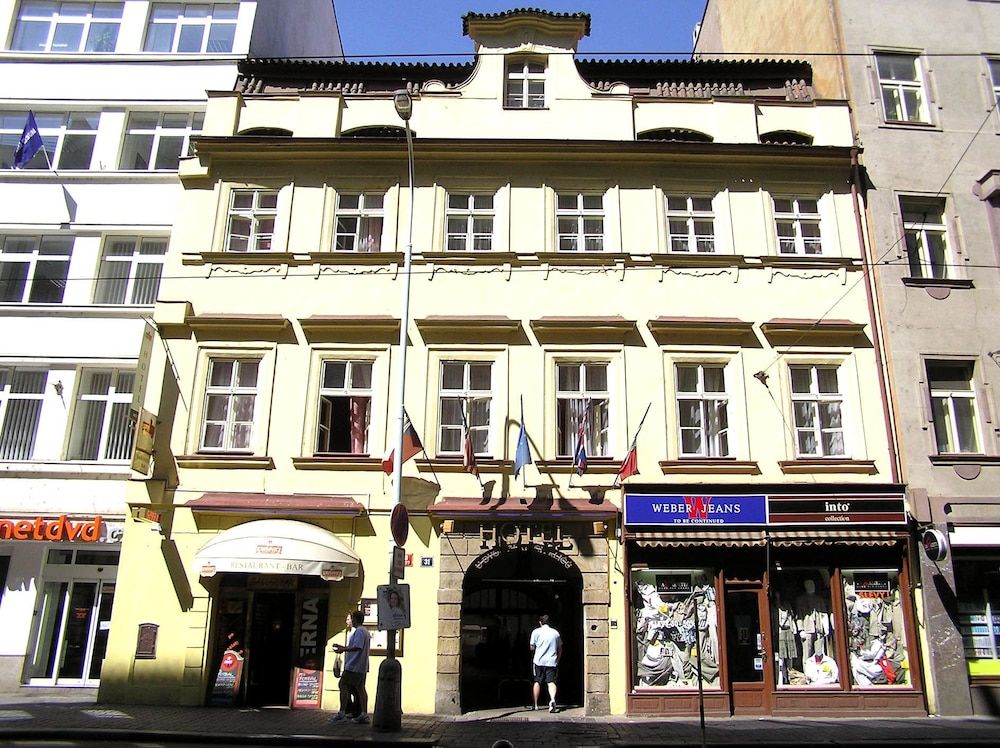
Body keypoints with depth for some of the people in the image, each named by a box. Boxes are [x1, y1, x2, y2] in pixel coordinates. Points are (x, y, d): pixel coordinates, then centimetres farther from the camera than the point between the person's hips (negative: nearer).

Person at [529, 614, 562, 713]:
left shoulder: (536, 632, 0)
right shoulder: (555, 633, 9)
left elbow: (532, 648, 3)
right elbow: (560, 649, 14)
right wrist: (557, 660, 24)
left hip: (539, 661, -1)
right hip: (552, 661, 1)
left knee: (537, 682, 11)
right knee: (551, 682, -4)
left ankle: (536, 704, 18)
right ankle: (552, 699, -29)